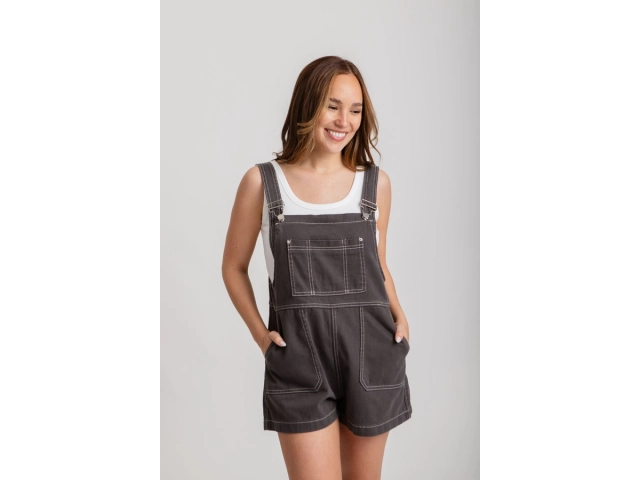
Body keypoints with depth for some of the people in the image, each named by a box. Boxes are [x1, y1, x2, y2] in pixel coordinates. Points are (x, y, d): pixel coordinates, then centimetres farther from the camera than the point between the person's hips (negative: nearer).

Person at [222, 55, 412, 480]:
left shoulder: (376, 182, 5)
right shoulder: (262, 182, -1)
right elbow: (234, 267, 9)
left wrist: (399, 316, -1)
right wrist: (259, 333, -3)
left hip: (371, 352, 3)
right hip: (299, 358, -2)